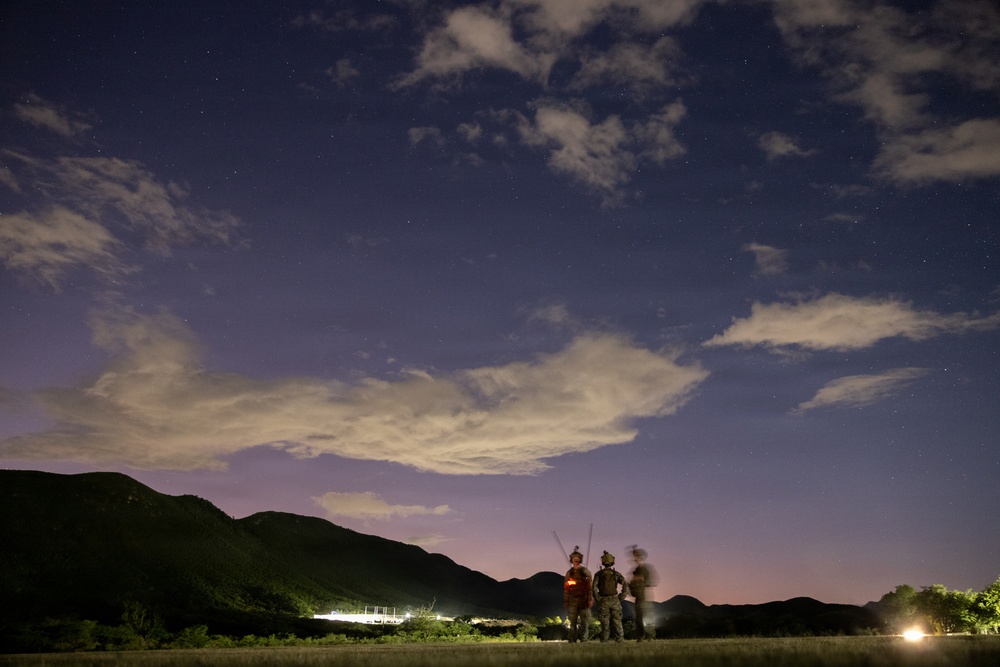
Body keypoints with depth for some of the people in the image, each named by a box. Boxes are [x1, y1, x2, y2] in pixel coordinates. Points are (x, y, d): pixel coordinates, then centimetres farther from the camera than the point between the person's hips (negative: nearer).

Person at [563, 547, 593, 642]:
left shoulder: (585, 572, 4)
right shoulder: (569, 573, 10)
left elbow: (590, 587, 0)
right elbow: (566, 588, 10)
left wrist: (590, 599, -7)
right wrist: (565, 601, 6)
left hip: (584, 600, -2)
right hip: (572, 600, 2)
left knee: (585, 622, -3)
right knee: (573, 622, 4)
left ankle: (584, 639, 2)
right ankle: (572, 640, 9)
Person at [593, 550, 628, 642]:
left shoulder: (598, 574, -1)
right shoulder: (616, 574, 2)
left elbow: (594, 587, -12)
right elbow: (626, 586, -6)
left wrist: (598, 599, -3)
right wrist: (620, 598, 0)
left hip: (603, 601, 0)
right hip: (615, 600, 0)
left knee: (605, 624, 5)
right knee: (617, 623, 5)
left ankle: (604, 642, 5)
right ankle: (620, 640, 0)